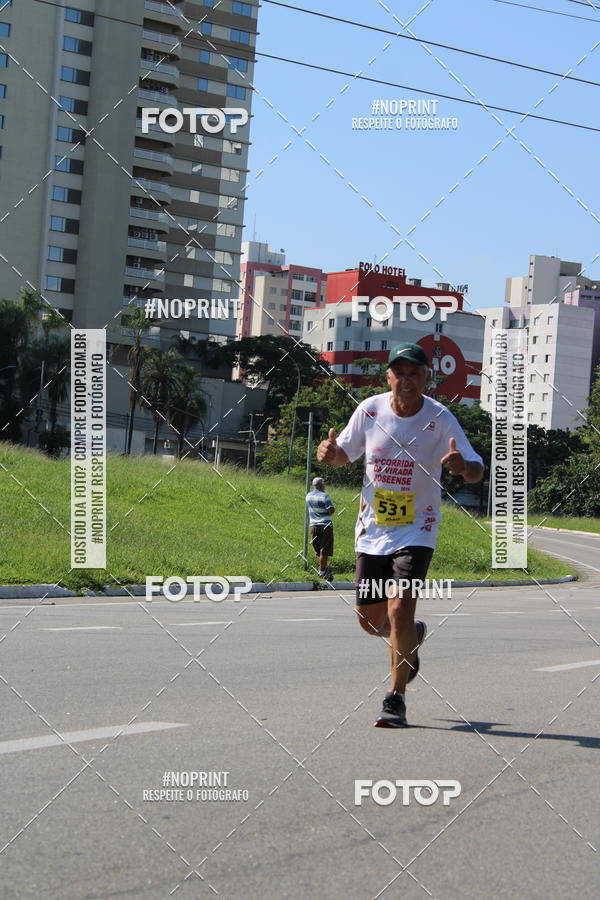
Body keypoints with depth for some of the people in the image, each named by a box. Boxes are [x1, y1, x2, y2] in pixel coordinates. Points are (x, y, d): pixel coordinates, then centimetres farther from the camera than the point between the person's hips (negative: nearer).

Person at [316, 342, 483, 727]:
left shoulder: (440, 418, -13)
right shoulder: (369, 410, -4)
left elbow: (477, 470, -13)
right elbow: (345, 454, 10)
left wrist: (464, 466, -37)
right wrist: (330, 452, -14)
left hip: (416, 530, -3)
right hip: (372, 529, 4)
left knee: (399, 609, -18)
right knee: (370, 619, 8)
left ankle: (396, 698, -1)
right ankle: (412, 637, 43)